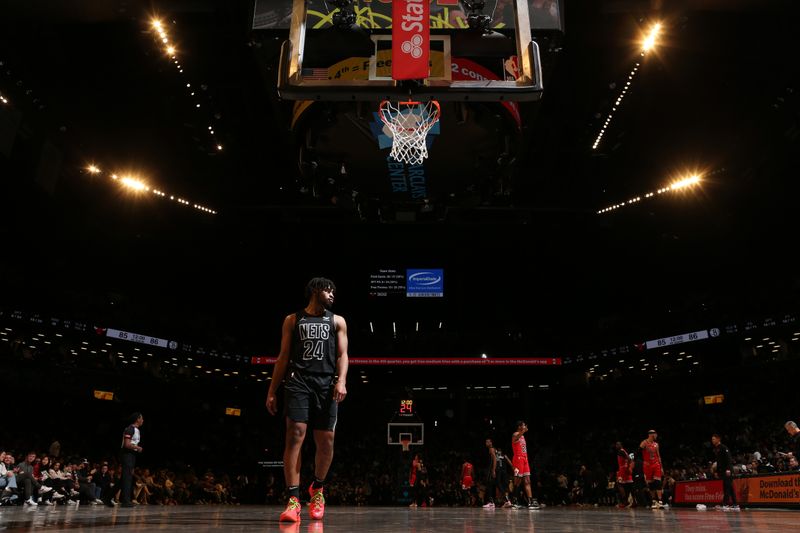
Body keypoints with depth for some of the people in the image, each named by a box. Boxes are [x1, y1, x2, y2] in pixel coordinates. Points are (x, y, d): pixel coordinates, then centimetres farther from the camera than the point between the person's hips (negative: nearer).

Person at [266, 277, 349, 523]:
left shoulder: (337, 321, 15)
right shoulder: (293, 320, 13)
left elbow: (342, 355, 7)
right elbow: (283, 357, 12)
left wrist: (341, 381, -12)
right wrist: (272, 391, 7)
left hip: (326, 384, 2)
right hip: (298, 382, -1)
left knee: (326, 441, 1)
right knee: (295, 436, -14)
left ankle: (317, 488, 27)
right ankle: (293, 500, -12)